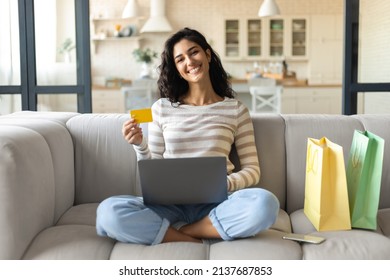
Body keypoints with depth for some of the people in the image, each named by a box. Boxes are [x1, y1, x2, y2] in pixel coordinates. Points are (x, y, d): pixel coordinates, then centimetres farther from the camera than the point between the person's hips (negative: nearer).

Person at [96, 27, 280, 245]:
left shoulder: (235, 109, 9)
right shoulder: (162, 107, 11)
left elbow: (252, 170, 8)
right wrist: (140, 145, -6)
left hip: (214, 204, 0)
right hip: (169, 203, 0)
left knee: (265, 203, -34)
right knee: (109, 211, -30)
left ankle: (174, 232, -17)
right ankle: (197, 240, -18)